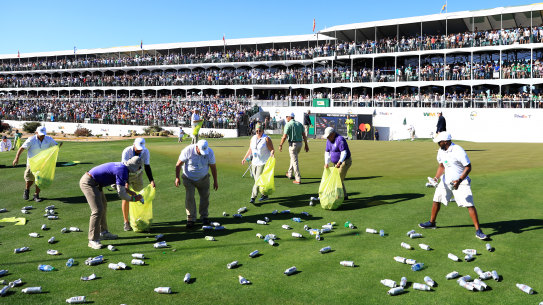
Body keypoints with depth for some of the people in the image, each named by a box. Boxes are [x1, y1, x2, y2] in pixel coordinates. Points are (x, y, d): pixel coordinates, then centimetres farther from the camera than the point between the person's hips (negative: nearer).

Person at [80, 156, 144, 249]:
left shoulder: (121, 166, 8)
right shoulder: (122, 172, -21)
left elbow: (119, 185, 25)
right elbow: (121, 194, -21)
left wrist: (132, 192, 21)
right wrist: (134, 199, -5)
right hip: (88, 183, -11)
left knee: (103, 206, 21)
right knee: (97, 210, -14)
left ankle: (103, 232, 33)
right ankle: (93, 240, -8)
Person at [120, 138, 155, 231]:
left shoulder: (145, 152, -19)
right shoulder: (127, 152, -29)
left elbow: (147, 166, -17)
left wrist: (151, 181, -29)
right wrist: (126, 184, -42)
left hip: (138, 174, 3)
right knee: (126, 198, -6)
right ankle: (126, 221, 4)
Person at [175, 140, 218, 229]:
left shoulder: (210, 152, -18)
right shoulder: (188, 150, -24)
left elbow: (213, 167, -6)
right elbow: (178, 164, -13)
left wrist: (215, 181, -1)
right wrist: (177, 177, -13)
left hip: (203, 178, 2)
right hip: (189, 178, -2)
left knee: (205, 196, 5)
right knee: (189, 198, -7)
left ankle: (204, 216, 23)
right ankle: (191, 219, 5)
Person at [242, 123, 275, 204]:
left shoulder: (266, 139, -9)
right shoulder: (253, 138, 10)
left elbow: (272, 149, -9)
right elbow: (250, 149, 20)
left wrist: (272, 154, -30)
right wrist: (245, 158, 19)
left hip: (263, 163, -7)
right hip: (254, 162, 7)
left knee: (259, 180, -10)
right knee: (257, 180, 9)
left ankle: (253, 197, -10)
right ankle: (265, 195, 23)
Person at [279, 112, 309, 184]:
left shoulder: (288, 124, -10)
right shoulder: (299, 124, 9)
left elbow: (284, 137, -14)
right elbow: (304, 135, 6)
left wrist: (280, 145, -3)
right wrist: (306, 145, 9)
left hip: (293, 144, -7)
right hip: (300, 143, 7)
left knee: (295, 161, -3)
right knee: (293, 158, 24)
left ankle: (298, 179, -4)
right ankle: (290, 174, 39)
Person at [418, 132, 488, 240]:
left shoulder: (458, 151, -23)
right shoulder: (441, 151, 1)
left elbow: (468, 167, -20)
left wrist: (459, 180, -30)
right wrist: (436, 177, -1)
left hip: (461, 181, -7)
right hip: (446, 180, 7)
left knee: (469, 205, -13)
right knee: (436, 200, 10)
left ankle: (478, 230, -5)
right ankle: (431, 223, 29)